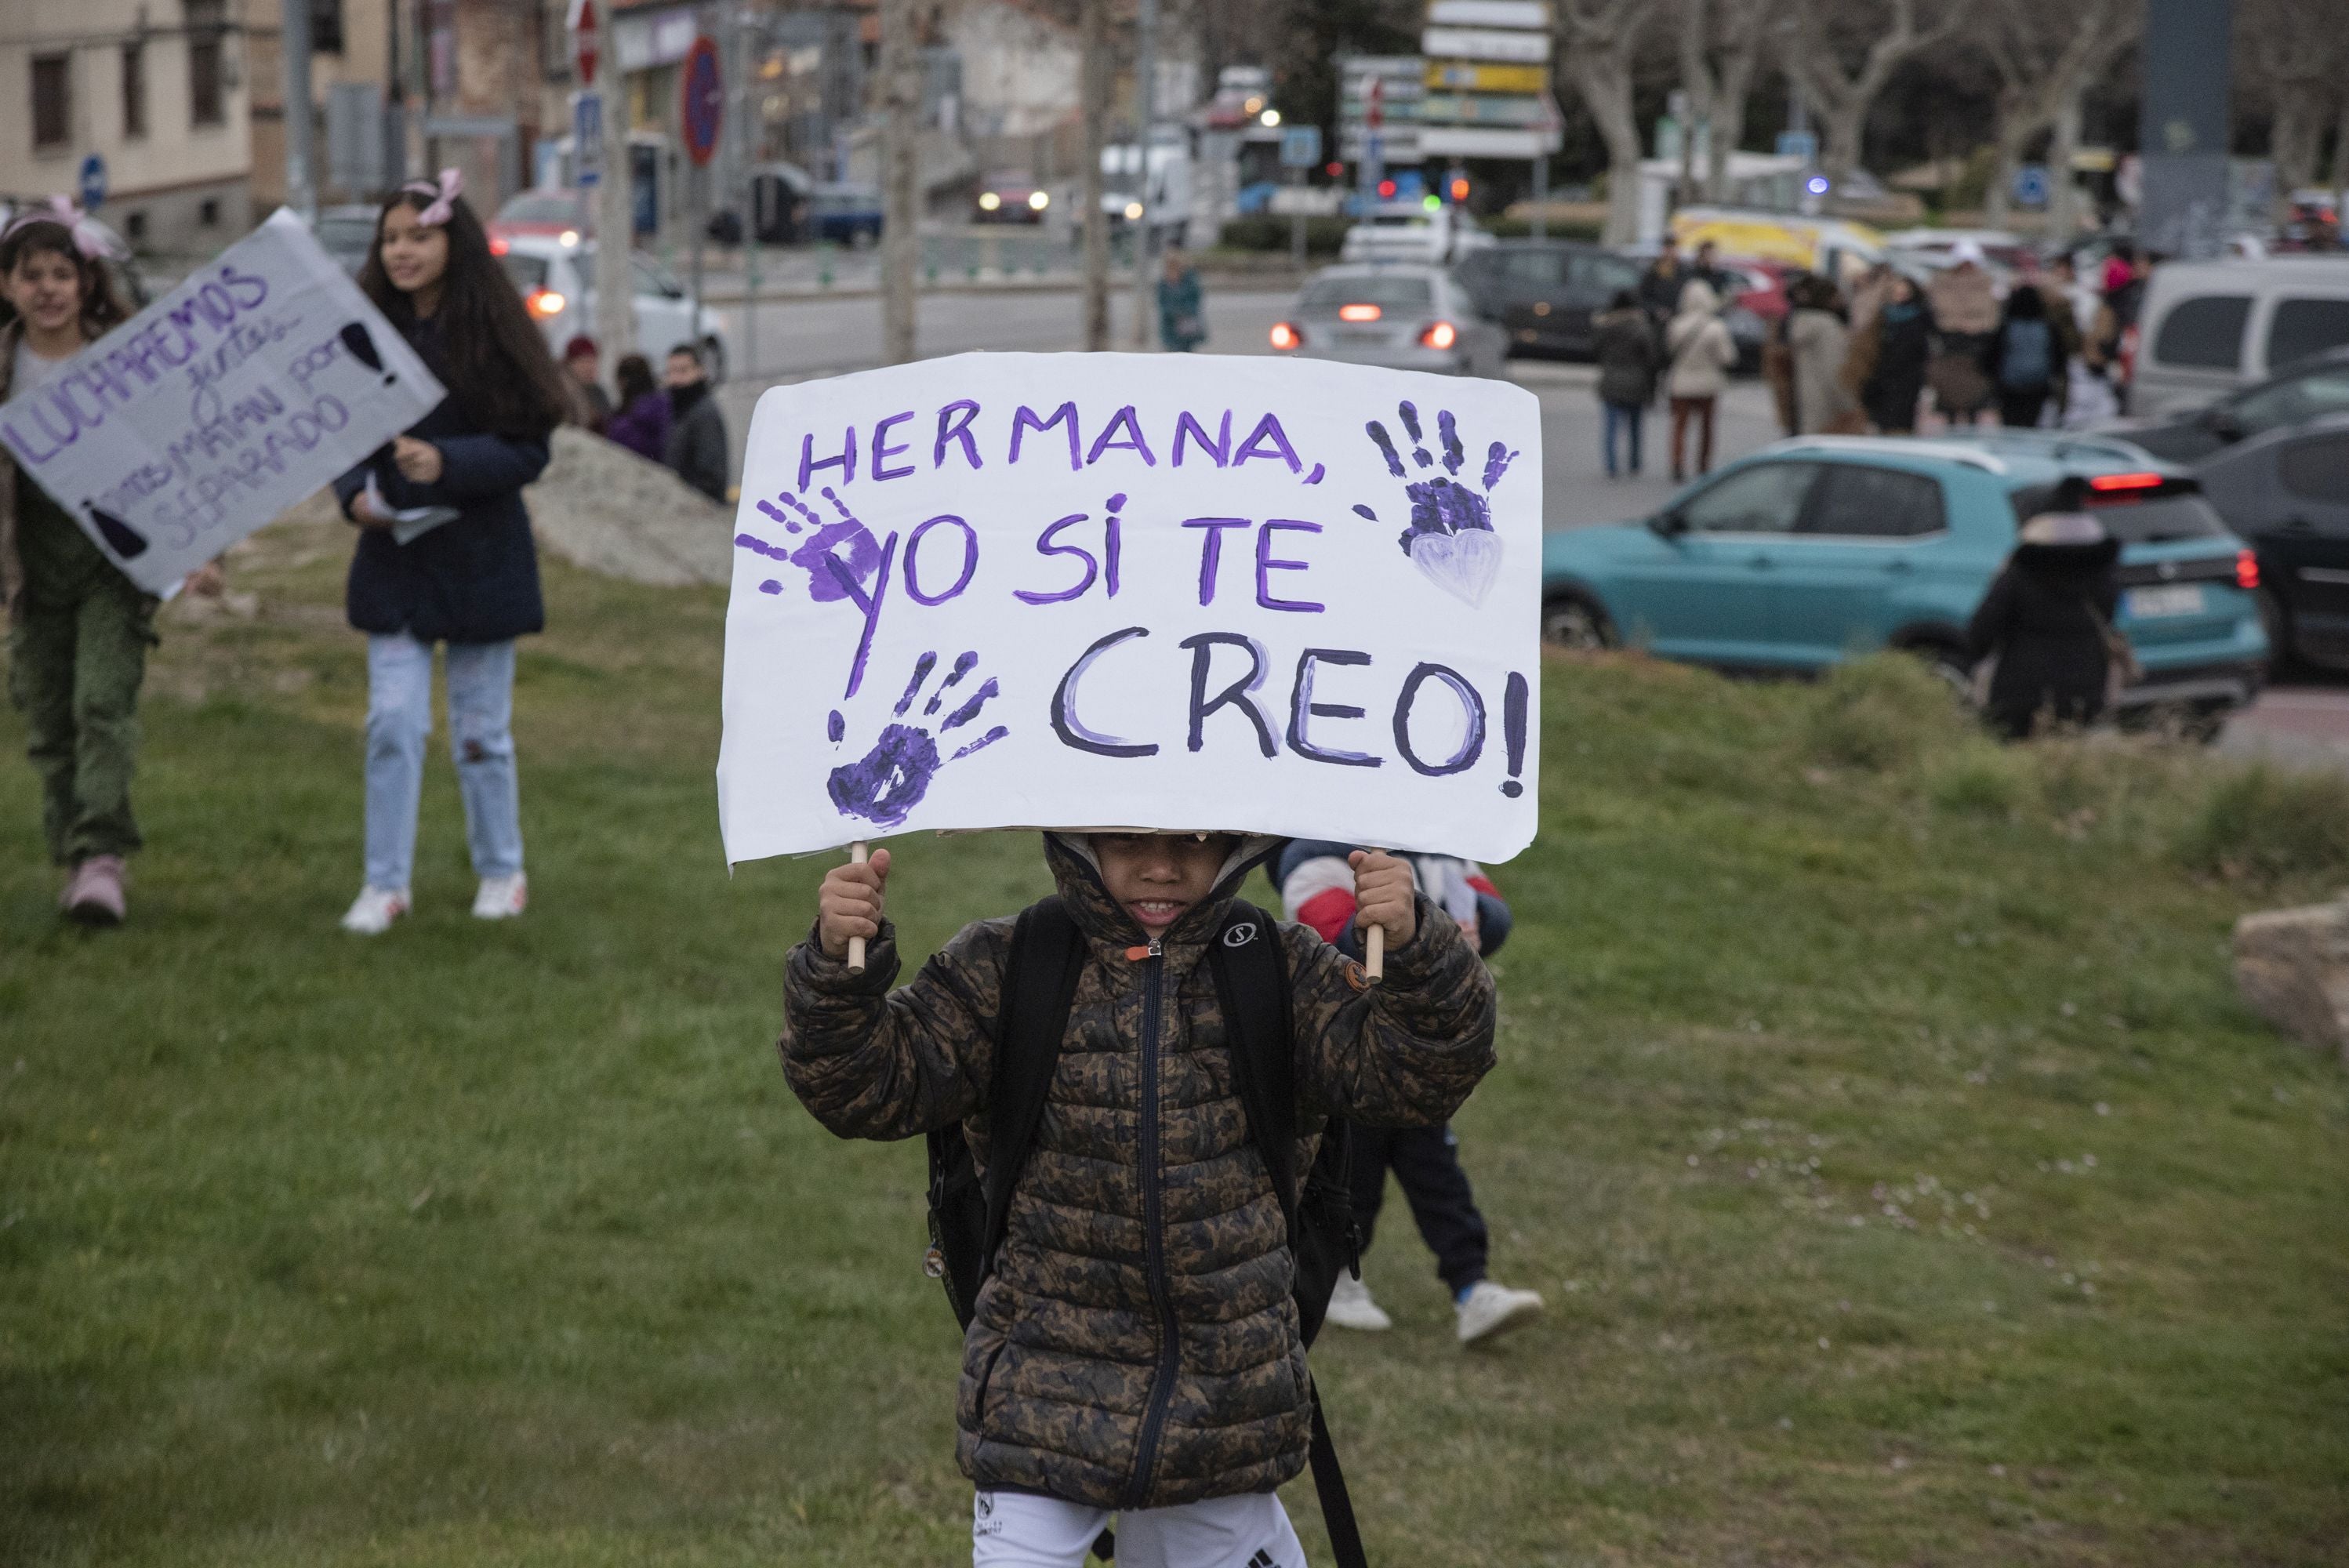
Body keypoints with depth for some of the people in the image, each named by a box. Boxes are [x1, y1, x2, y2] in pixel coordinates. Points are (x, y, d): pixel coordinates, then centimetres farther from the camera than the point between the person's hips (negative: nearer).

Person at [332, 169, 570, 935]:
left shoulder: (492, 335, -9)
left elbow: (529, 449, -10)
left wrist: (447, 464, -24)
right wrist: (356, 494, -10)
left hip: (480, 554, -2)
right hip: (394, 556, 2)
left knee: (480, 729, 8)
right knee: (392, 721, -2)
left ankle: (501, 873, 24)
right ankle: (385, 883, 6)